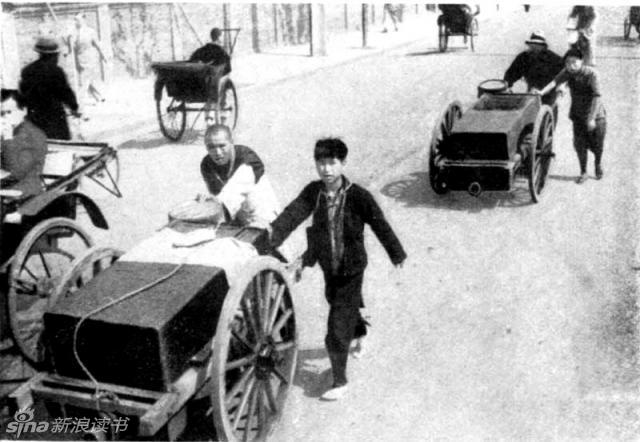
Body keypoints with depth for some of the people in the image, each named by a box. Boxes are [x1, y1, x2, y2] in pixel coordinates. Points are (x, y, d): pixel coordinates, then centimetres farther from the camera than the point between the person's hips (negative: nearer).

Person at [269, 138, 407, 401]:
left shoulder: (357, 196, -20)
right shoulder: (313, 191, -9)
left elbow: (379, 224, -13)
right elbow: (293, 213, -21)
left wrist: (396, 254, -6)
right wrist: (272, 236, -37)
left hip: (350, 270, -5)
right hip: (328, 267, 5)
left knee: (337, 331, -7)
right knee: (337, 303, 30)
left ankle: (340, 382, 8)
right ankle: (359, 333, 62)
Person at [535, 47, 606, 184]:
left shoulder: (591, 74, -21)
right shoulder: (567, 72, -9)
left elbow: (597, 96, -24)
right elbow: (555, 81, -23)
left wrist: (592, 117, -28)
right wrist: (542, 91, -41)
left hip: (595, 113, -3)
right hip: (578, 114, 3)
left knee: (597, 144, 6)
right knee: (580, 144, -3)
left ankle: (598, 164, 38)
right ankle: (583, 173, 14)